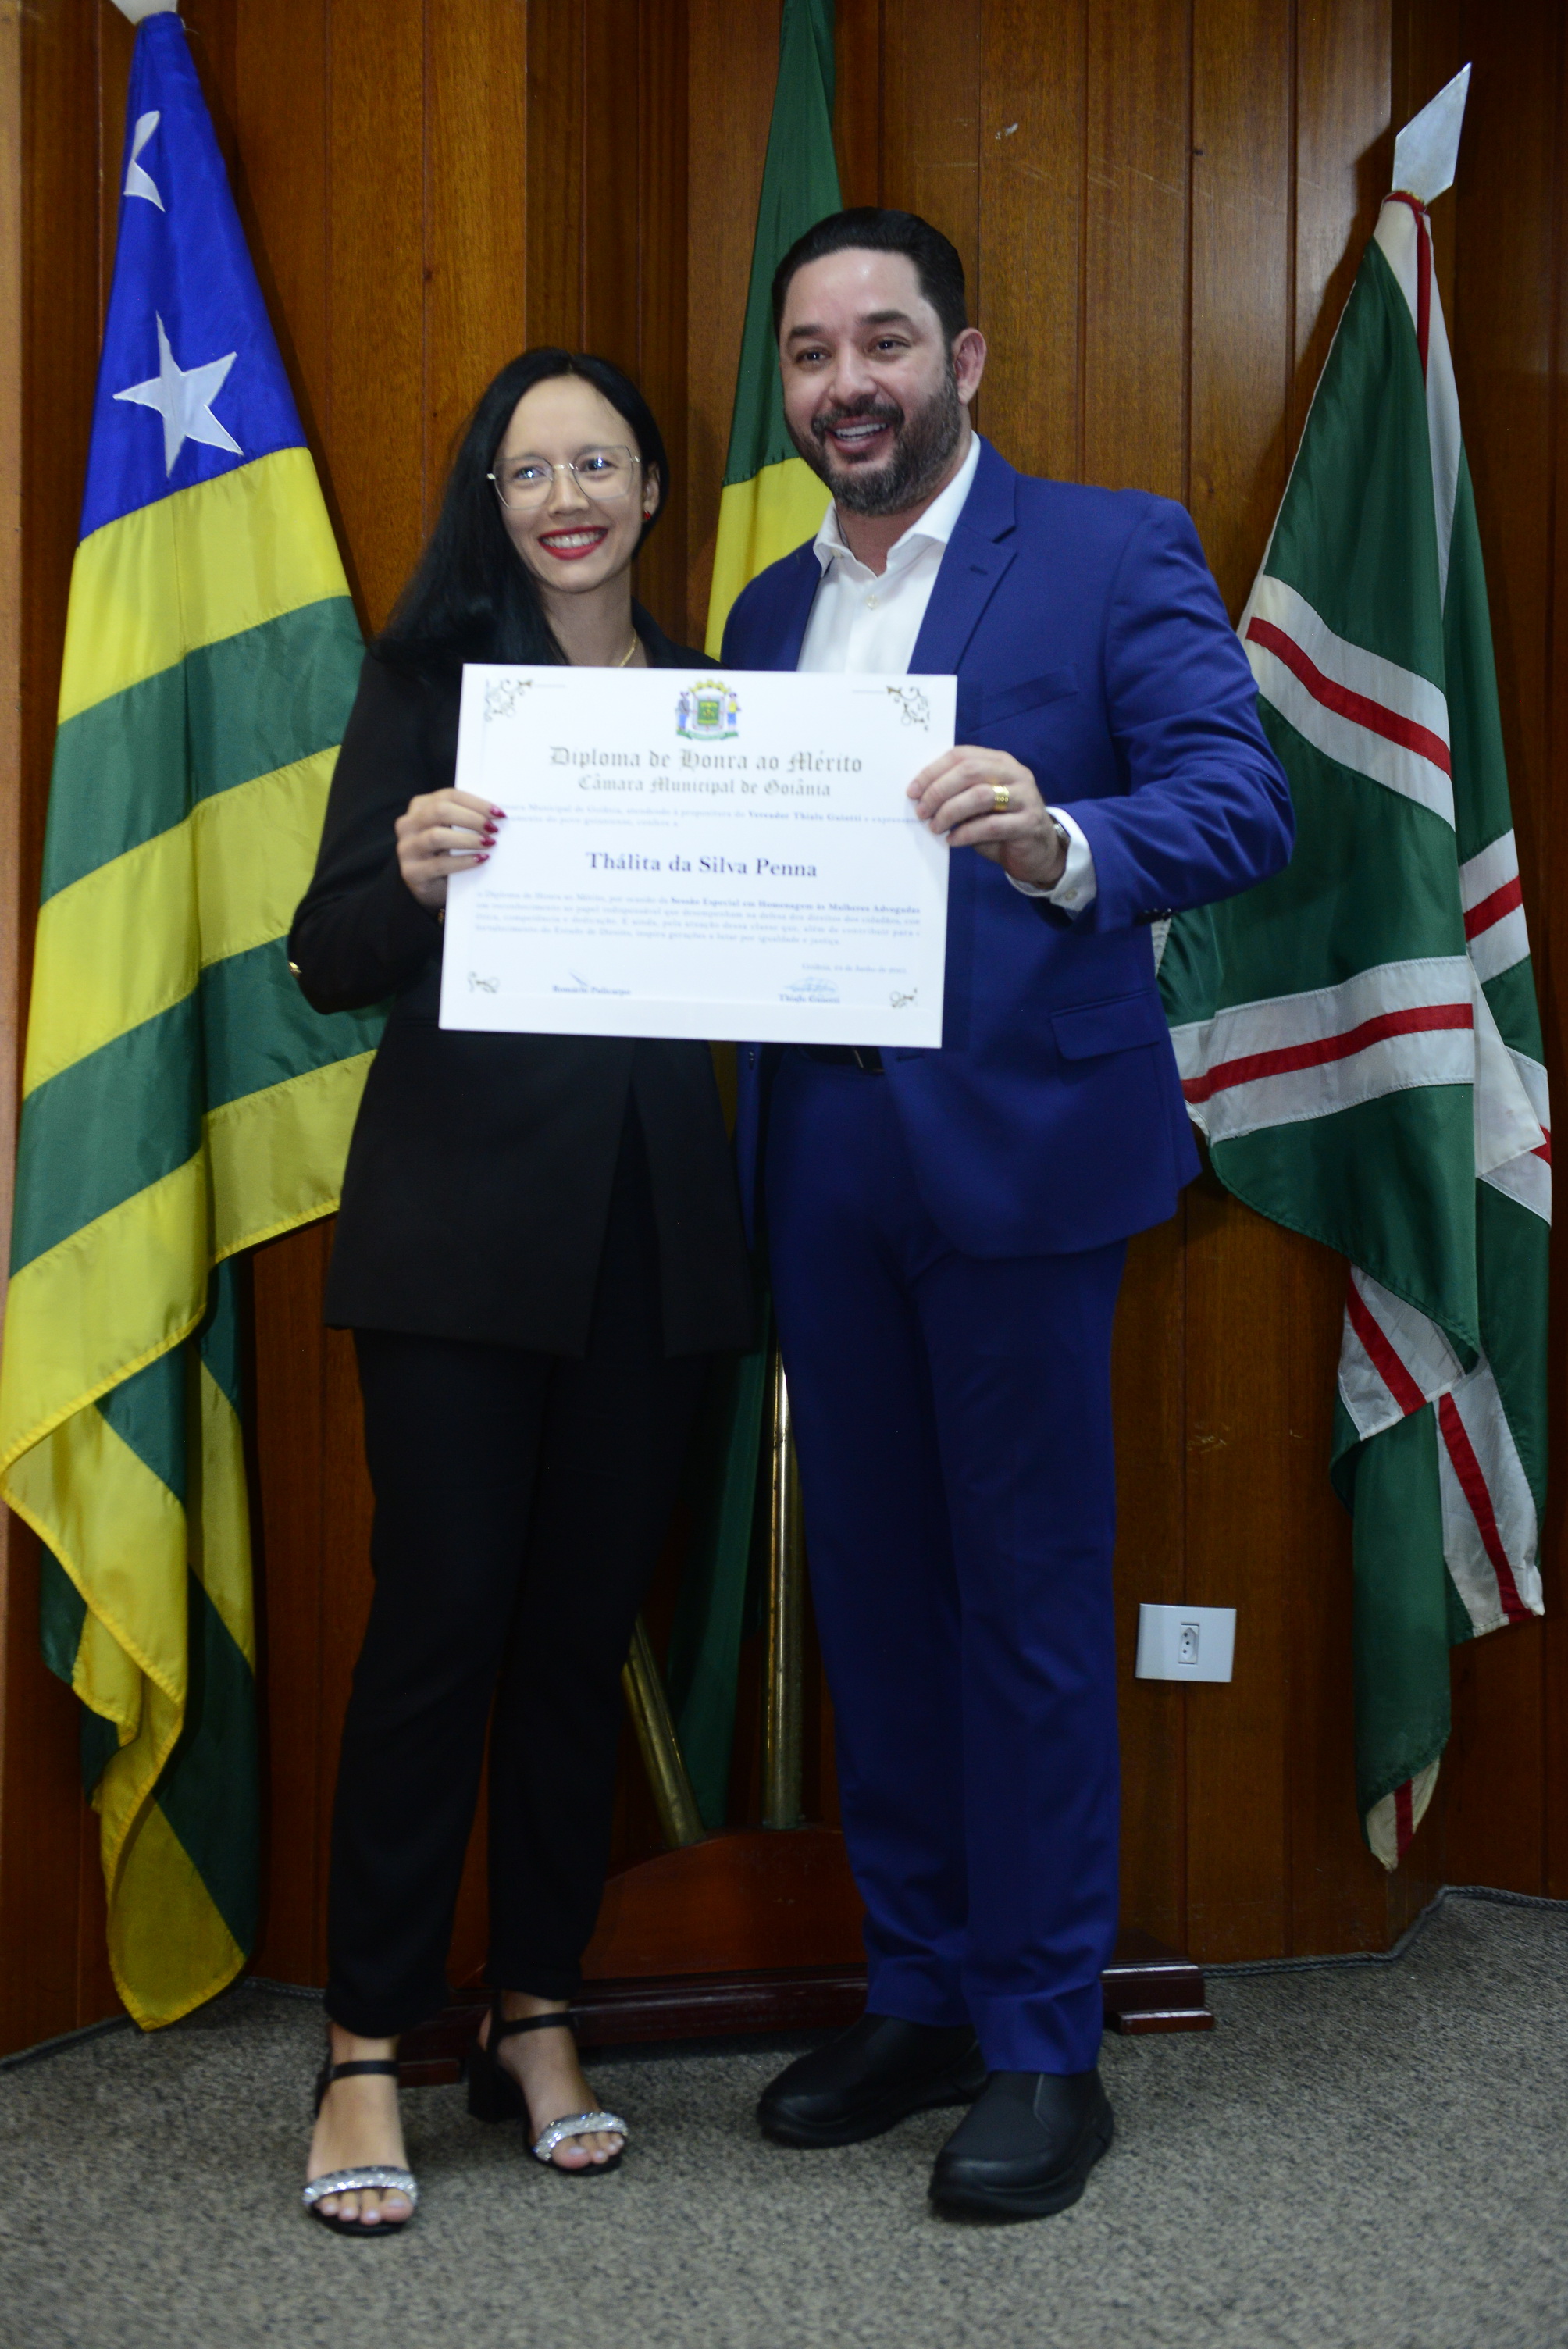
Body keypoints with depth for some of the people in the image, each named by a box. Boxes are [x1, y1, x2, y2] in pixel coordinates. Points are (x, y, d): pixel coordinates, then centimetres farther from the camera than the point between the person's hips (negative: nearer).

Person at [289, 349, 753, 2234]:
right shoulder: (430, 676, 1)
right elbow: (328, 966, -3)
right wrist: (410, 875, -23)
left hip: (653, 1215, 4)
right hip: (462, 1212, -4)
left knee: (587, 1621, 9)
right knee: (440, 1615, -4)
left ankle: (535, 2016, 21)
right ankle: (368, 2046, 9)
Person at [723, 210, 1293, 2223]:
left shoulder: (1114, 552, -3)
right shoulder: (770, 611, 16)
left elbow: (1243, 803, -14)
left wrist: (1065, 842, -33)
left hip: (1015, 1150, -6)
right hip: (821, 1159, 6)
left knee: (1026, 1601, 1)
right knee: (869, 1587, 13)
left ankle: (1046, 2050, 15)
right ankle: (918, 1996, 28)